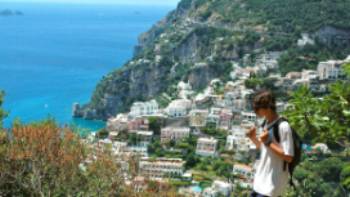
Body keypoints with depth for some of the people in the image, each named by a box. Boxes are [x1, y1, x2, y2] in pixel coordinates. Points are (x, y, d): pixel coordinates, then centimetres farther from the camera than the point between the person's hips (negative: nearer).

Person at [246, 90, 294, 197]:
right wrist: (254, 138, -1)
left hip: (272, 183, -9)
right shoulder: (266, 124, 5)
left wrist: (268, 142, -25)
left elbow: (288, 157, -22)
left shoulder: (283, 127, -22)